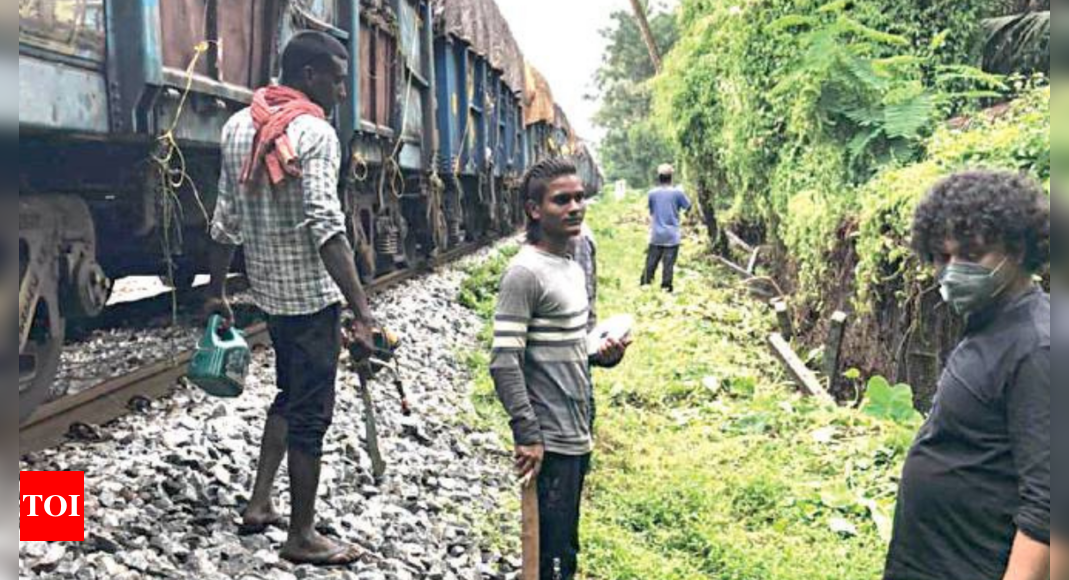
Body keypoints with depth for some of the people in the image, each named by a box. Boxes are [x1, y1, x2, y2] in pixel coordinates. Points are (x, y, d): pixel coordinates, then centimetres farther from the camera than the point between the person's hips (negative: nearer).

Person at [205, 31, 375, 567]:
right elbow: (326, 227, -25)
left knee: (291, 395, 24)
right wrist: (362, 313, -27)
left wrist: (217, 291, 18)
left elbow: (226, 220, 11)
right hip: (311, 293, -8)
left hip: (268, 288, 8)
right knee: (310, 413, 2)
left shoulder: (237, 127, 8)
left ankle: (259, 504, 26)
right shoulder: (314, 132, -16)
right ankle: (301, 537, 12)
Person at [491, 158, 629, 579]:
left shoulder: (573, 267, 11)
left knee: (565, 545, 18)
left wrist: (605, 354, 1)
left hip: (577, 434, 9)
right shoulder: (524, 272, -16)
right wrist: (527, 434, -23)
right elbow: (504, 362, -20)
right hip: (549, 440, -9)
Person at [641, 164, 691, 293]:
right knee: (669, 263, -2)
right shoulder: (677, 192, -7)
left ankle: (645, 285, 10)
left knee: (651, 262, 8)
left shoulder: (652, 193, 1)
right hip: (672, 236, -2)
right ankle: (666, 287, -2)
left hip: (656, 235, 2)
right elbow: (688, 207, 6)